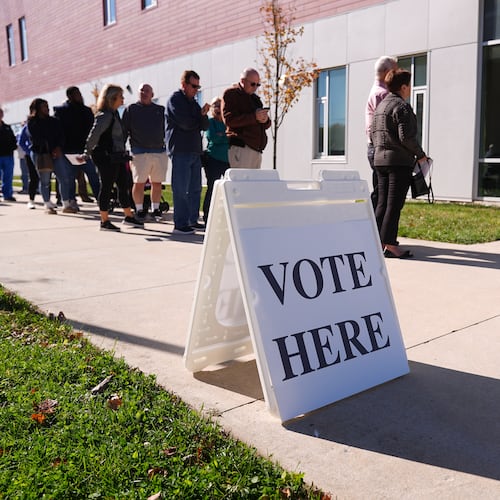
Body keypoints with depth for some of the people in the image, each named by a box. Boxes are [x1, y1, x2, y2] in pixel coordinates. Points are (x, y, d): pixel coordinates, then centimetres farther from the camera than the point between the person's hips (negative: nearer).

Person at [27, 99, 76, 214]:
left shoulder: (54, 121, 15)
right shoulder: (32, 123, 4)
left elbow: (61, 136, 8)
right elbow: (36, 140, -5)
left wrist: (58, 147, -10)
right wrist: (50, 150, -11)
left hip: (56, 153, 4)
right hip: (40, 154, -4)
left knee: (64, 178, -5)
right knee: (45, 181, -2)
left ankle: (66, 205, 0)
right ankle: (48, 206, 7)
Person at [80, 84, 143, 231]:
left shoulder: (114, 113, 15)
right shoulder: (105, 115, -14)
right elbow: (94, 135, -20)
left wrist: (123, 153, 17)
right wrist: (86, 154, -23)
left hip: (117, 157, 10)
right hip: (106, 157, -9)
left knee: (124, 186, 14)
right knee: (106, 187, -2)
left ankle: (129, 217, 25)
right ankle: (104, 222, 6)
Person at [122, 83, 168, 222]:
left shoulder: (161, 110, 14)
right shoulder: (131, 109, 7)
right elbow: (123, 131, 5)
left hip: (160, 152, 3)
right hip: (140, 152, -2)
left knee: (157, 183, 6)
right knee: (139, 183, -3)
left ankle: (155, 210, 17)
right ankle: (139, 210, 10)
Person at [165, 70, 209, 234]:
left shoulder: (193, 102, 21)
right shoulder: (175, 99, -4)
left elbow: (204, 126, 11)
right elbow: (185, 123, -16)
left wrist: (203, 115, -10)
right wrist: (199, 120, 3)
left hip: (194, 151, 8)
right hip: (180, 151, -8)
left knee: (195, 188, 10)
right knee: (181, 189, -7)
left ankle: (193, 220, 18)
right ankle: (180, 224, -4)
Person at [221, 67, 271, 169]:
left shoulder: (255, 98, 25)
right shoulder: (231, 93, 2)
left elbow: (265, 125, 25)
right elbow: (229, 120, -13)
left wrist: (265, 120, -1)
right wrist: (254, 117, -19)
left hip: (257, 148, 8)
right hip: (241, 148, -8)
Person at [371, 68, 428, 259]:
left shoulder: (380, 106, 15)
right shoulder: (402, 107, -11)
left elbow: (373, 133, 18)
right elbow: (406, 137, -18)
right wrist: (421, 154, -6)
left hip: (380, 159, 8)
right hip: (400, 161, -8)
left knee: (382, 202, 11)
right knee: (394, 204, -5)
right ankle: (390, 245, -3)